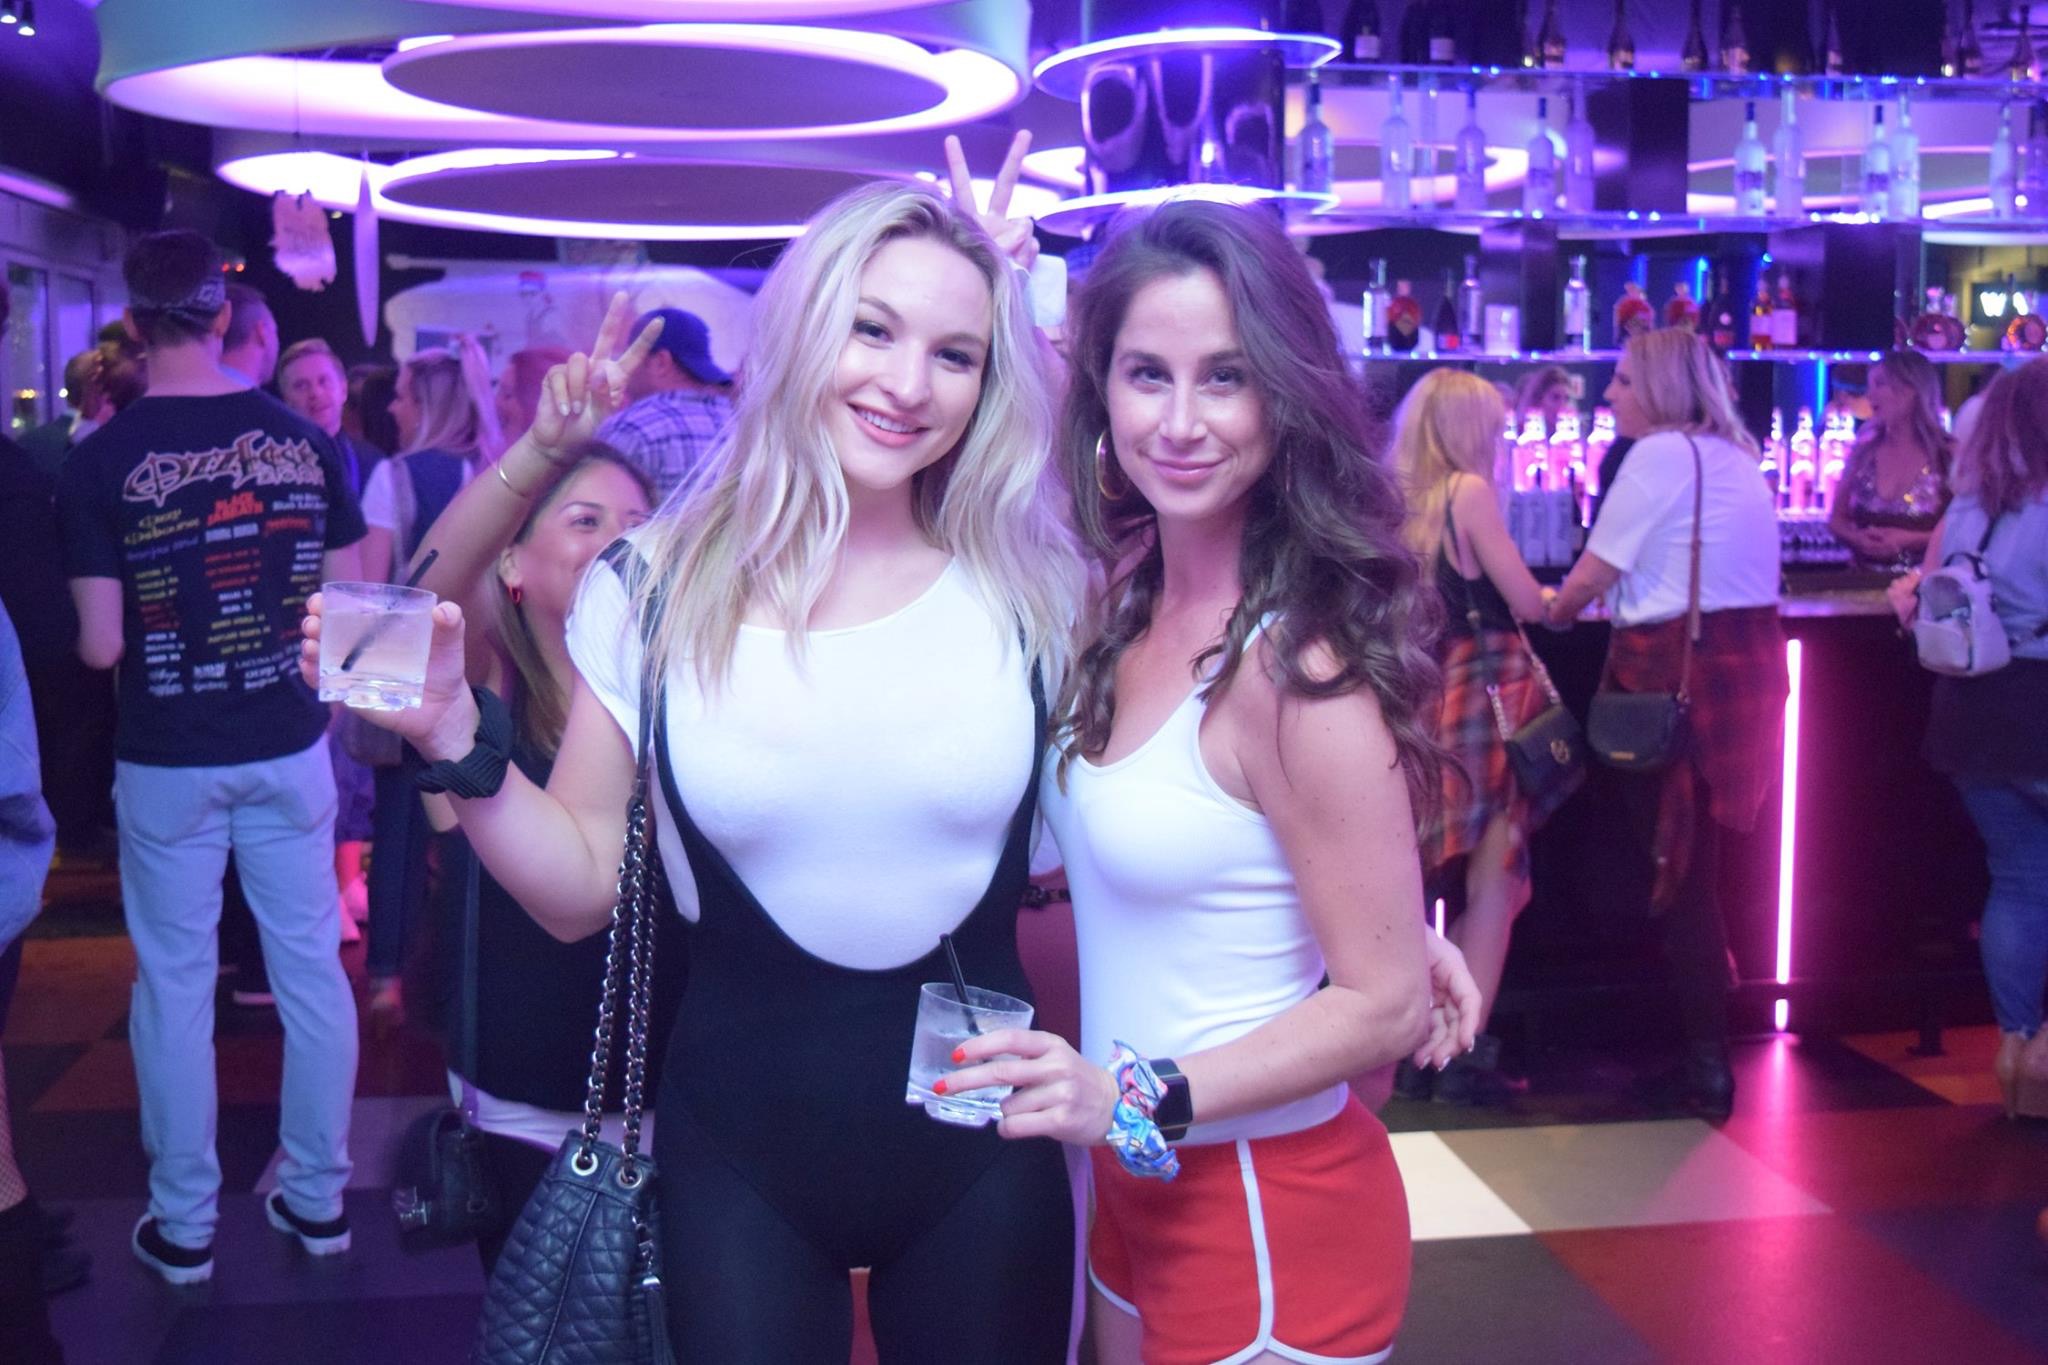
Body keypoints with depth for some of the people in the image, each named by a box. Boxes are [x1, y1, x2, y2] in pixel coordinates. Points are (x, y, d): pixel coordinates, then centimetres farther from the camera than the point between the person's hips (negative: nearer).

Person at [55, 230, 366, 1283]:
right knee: (310, 968, 12)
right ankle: (317, 1198, 23)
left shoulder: (100, 460, -10)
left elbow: (100, 647, -10)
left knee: (175, 984, 9)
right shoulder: (303, 438, -3)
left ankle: (184, 1225, 20)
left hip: (167, 761, -2)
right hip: (289, 749, 2)